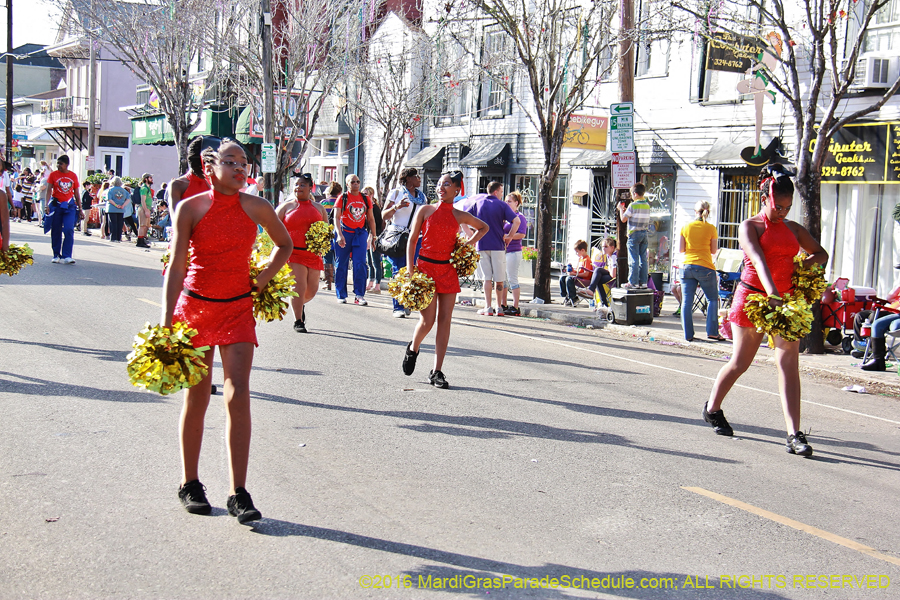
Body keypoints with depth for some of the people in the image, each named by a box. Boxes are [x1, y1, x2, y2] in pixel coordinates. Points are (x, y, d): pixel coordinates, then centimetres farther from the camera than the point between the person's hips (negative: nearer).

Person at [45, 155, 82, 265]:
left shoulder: (73, 176, 6)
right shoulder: (53, 175, 2)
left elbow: (76, 193, 13)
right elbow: (49, 190, -4)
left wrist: (80, 208, 14)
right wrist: (47, 205, -18)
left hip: (70, 206, 0)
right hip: (56, 205, 0)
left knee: (69, 230, -13)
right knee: (56, 231, 5)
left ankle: (66, 256, -13)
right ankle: (56, 255, 17)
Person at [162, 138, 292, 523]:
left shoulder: (256, 207, -1)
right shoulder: (190, 208, -7)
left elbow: (284, 244, 17)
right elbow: (176, 265, -11)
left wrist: (263, 280, 4)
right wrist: (167, 319, -19)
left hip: (238, 309, 1)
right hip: (195, 305, -1)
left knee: (238, 395, -10)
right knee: (196, 398, 6)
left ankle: (239, 494, -6)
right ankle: (190, 484, 23)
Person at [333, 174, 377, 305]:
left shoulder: (365, 199, 10)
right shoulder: (342, 198, 1)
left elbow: (370, 218, 16)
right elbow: (336, 217, -7)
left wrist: (374, 236, 12)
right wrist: (339, 234, -21)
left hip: (360, 233, 2)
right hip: (345, 233, -2)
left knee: (360, 264, -9)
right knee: (341, 264, 3)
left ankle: (359, 295, -6)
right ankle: (341, 295, 12)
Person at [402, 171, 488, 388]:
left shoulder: (460, 216, 6)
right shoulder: (425, 211, 2)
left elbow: (483, 227, 23)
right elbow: (412, 240, 2)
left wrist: (468, 243, 7)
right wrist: (411, 269, -6)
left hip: (448, 270, 2)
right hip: (425, 267, -2)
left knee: (444, 320, -1)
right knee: (427, 320, -7)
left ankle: (437, 371, 5)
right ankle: (413, 349, 26)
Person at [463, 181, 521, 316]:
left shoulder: (477, 202, 7)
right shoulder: (502, 205, 0)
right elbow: (516, 221, -10)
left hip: (481, 244, 2)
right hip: (498, 245, -1)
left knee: (487, 278, 3)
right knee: (499, 279, 7)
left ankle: (488, 307, -1)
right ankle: (499, 307, 11)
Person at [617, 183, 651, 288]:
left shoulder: (633, 205, -12)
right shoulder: (647, 205, 9)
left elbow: (623, 219, -9)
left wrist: (621, 209, 7)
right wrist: (626, 210, 22)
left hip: (634, 233, -6)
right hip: (644, 233, 7)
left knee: (633, 259, -4)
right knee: (644, 259, 8)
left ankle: (633, 282, -5)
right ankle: (643, 281, 9)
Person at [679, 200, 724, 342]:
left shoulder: (686, 227, 3)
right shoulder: (711, 228, -2)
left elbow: (681, 249, 3)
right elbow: (714, 250, 2)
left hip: (688, 266, 2)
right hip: (705, 267, -2)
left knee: (687, 301, 5)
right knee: (712, 299, 11)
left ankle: (688, 334, 3)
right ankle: (712, 332, 3)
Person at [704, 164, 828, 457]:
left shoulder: (793, 229, 13)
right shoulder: (750, 227, -3)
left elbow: (821, 253, 25)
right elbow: (758, 260, -20)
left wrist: (805, 265, 2)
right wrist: (772, 294, -36)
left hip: (785, 300, 4)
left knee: (789, 364, -9)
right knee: (740, 363, 6)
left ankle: (794, 435, -12)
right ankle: (712, 408, 32)